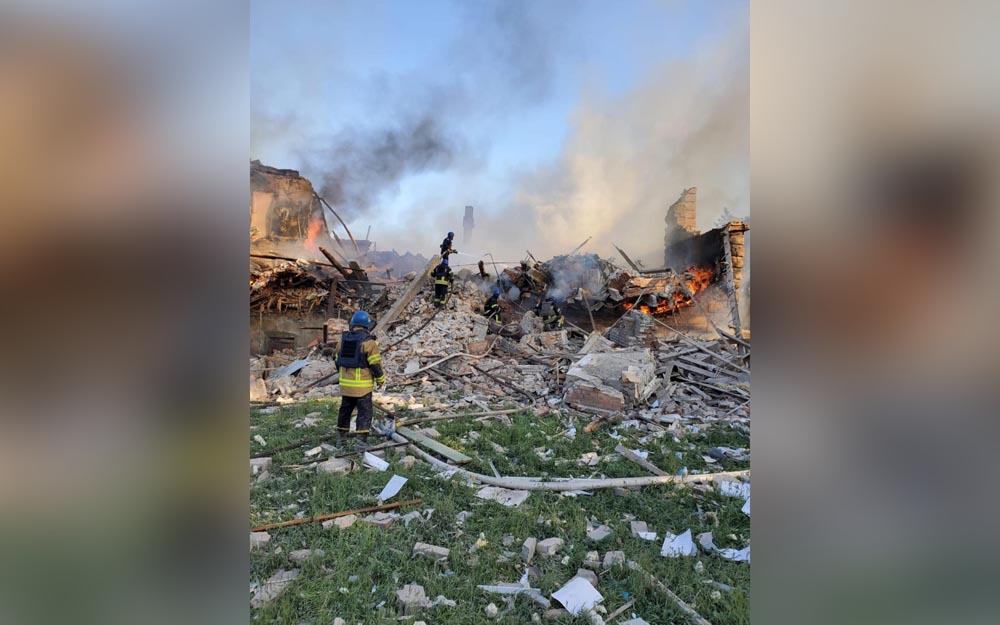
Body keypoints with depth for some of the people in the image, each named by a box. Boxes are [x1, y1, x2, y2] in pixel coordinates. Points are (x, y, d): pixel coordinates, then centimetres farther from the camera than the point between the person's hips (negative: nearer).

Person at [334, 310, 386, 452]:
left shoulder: (344, 339, 6)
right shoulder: (368, 342, -12)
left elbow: (338, 360, 15)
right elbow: (375, 364, -12)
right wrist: (381, 379, 2)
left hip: (345, 383, 6)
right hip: (362, 385, -6)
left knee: (345, 410, 17)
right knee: (364, 413, 4)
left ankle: (340, 440, 26)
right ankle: (361, 442, 2)